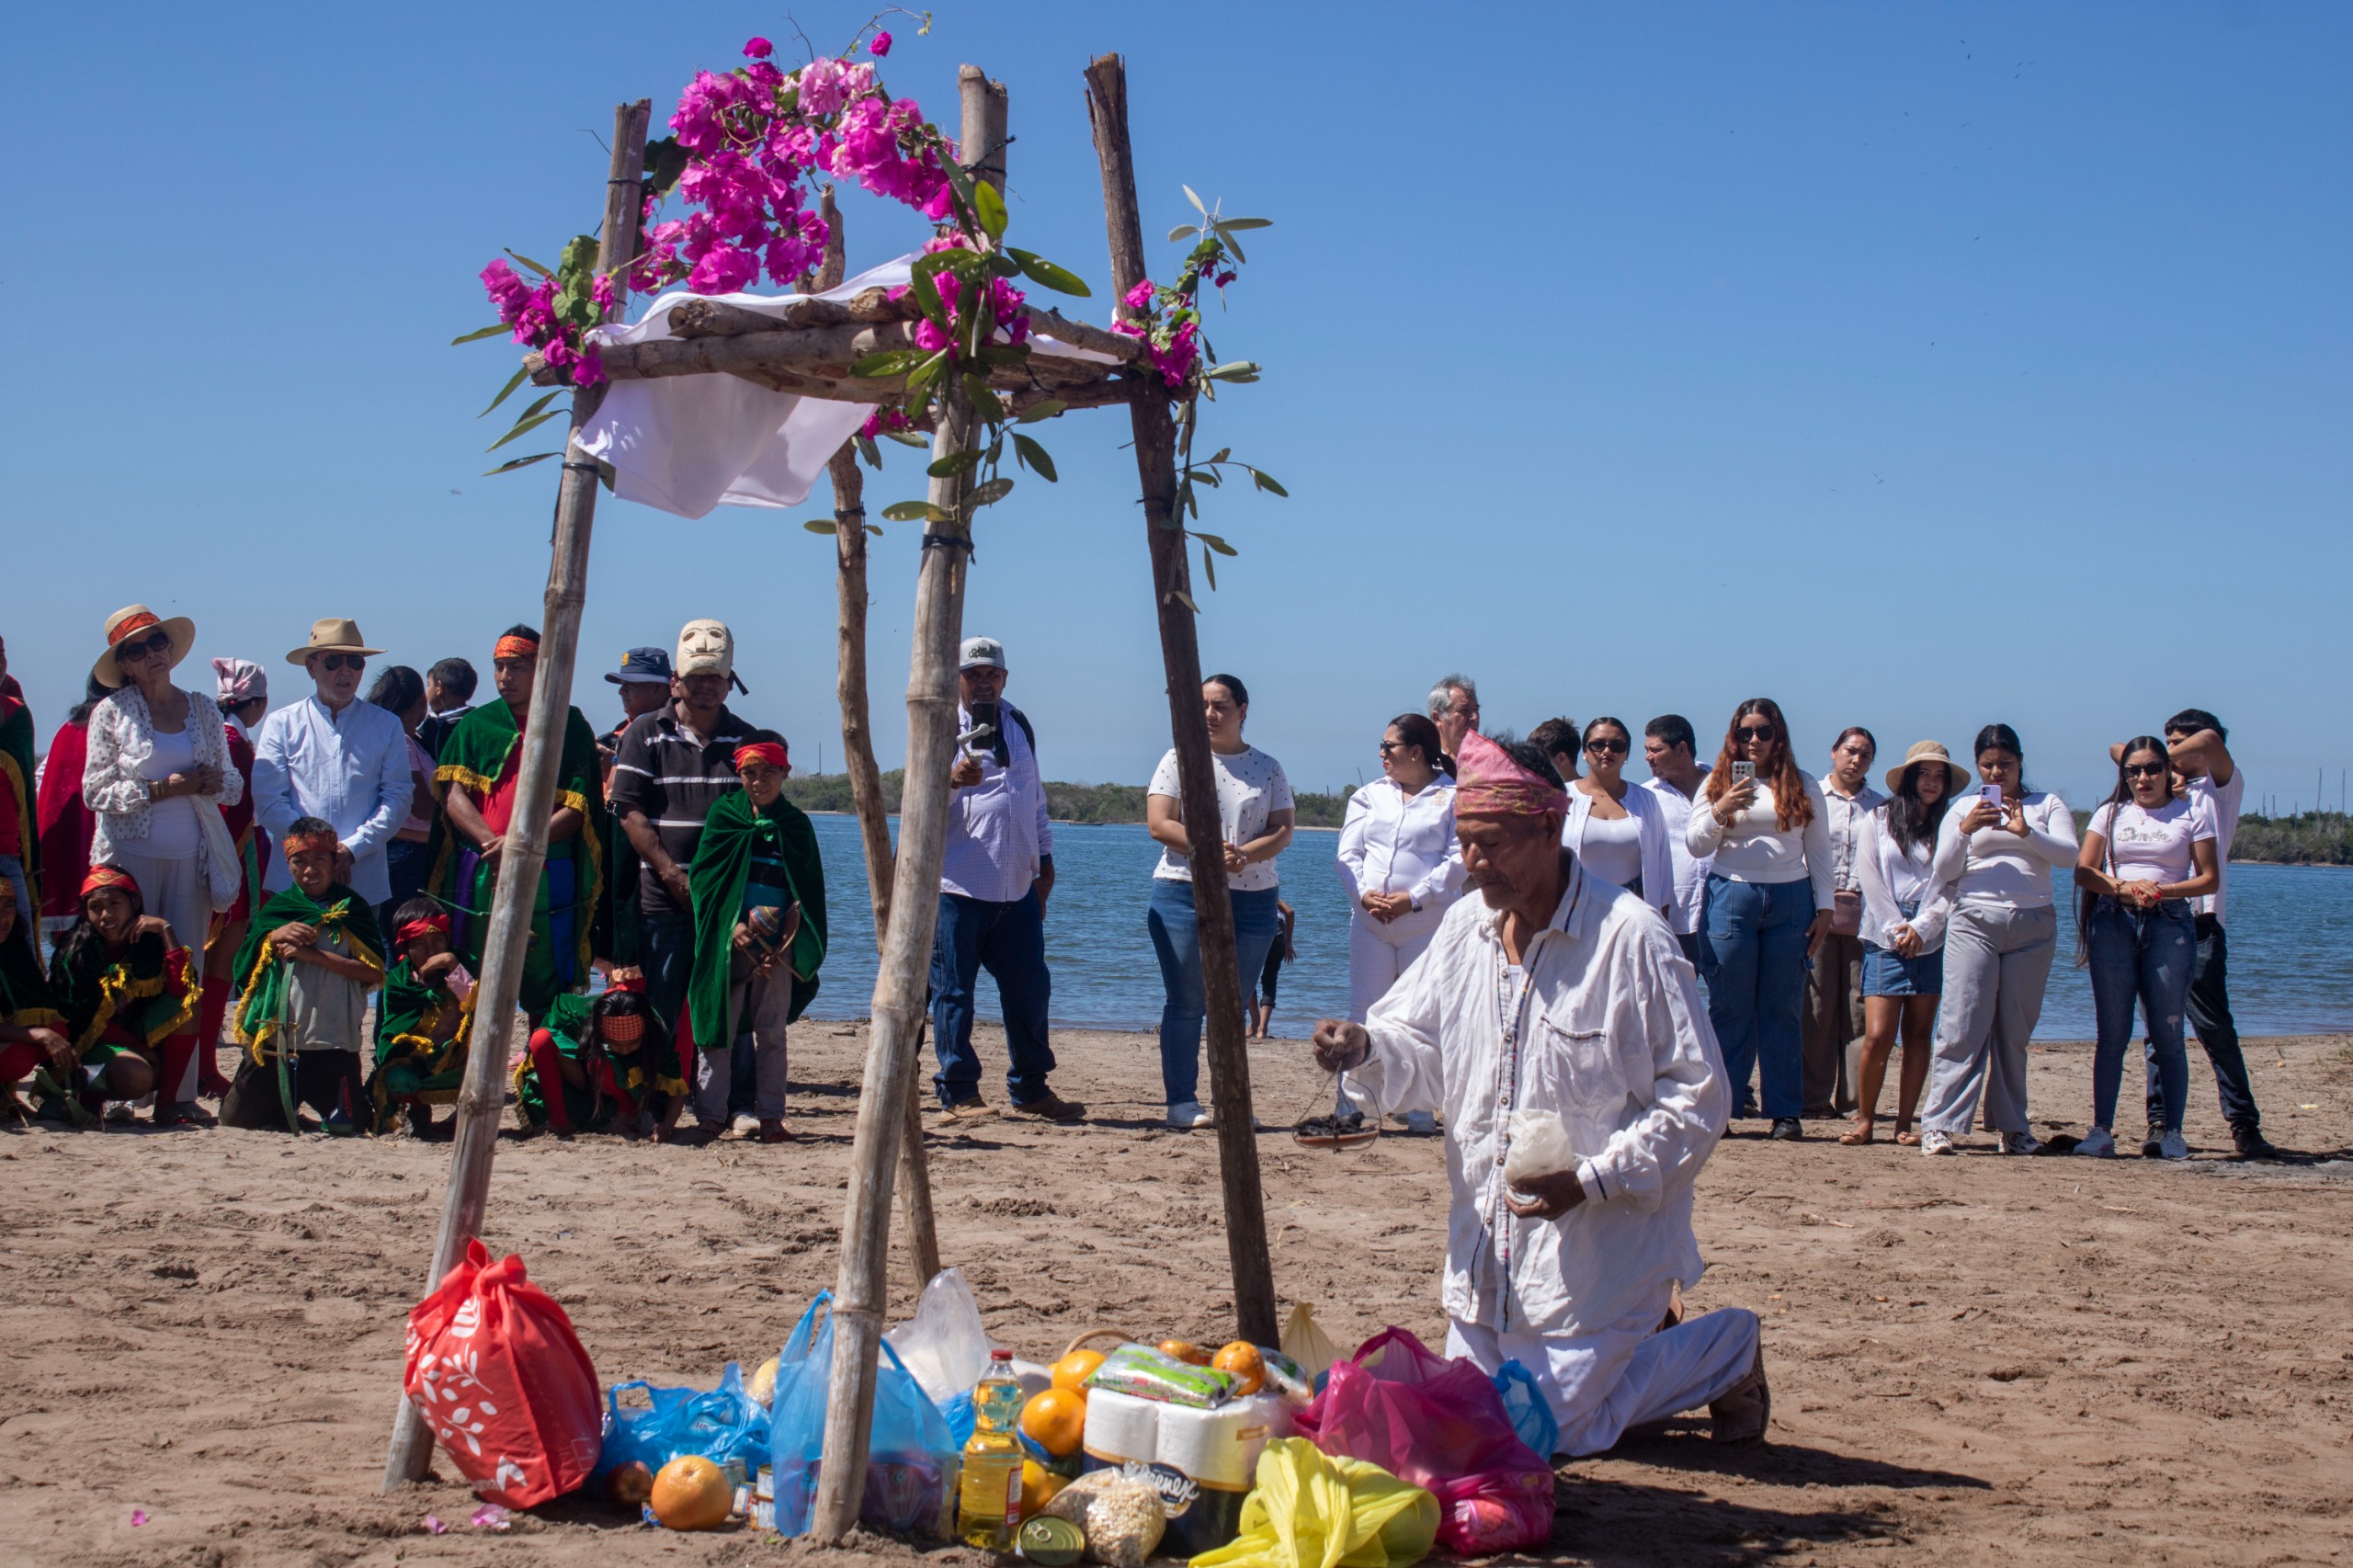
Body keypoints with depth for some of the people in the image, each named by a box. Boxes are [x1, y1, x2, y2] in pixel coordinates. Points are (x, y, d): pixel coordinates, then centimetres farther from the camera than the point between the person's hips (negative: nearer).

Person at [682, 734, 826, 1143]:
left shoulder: (796, 825, 8)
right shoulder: (723, 814, 6)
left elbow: (807, 893, 8)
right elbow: (703, 876, 1)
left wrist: (787, 938, -7)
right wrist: (732, 926, -13)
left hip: (778, 944, 1)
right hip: (727, 941, -1)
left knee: (771, 1031, 3)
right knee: (717, 1026, -1)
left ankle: (770, 1116, 7)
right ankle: (712, 1113, 4)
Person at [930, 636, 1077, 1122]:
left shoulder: (1020, 726, 17)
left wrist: (1045, 859, 21)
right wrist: (950, 780, -30)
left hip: (1018, 887, 5)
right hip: (958, 886, -5)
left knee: (1029, 988, 7)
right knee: (954, 991, -3)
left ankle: (1030, 1089, 18)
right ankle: (958, 1094, 4)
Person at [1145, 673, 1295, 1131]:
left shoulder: (1267, 768, 10)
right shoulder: (1180, 760, 4)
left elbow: (1282, 830, 3)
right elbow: (1159, 823, -5)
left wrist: (1244, 854, -16)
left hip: (1252, 899, 2)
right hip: (1184, 892, -2)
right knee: (1186, 1004, -2)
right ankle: (1182, 1103, -1)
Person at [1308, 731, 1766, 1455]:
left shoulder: (1631, 940, -17)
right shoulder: (1465, 927, 4)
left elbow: (1698, 1098, -15)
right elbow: (1420, 1049, 8)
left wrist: (1592, 1181, -24)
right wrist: (1366, 1048, -16)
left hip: (1594, 1251, -7)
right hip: (1486, 1250, 7)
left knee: (1553, 1431, -2)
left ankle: (1727, 1349, 20)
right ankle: (1635, 1345, 36)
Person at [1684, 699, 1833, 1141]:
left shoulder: (1802, 786, 9)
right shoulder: (1716, 783, 7)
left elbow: (1818, 850, 11)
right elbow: (1694, 845, 4)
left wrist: (1824, 906, 5)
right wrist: (1720, 811, -12)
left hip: (1790, 901, 1)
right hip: (1732, 898, -1)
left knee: (1781, 1011, 3)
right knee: (1730, 1010, 0)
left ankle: (1785, 1111, 7)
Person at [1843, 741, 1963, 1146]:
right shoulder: (1878, 821, 6)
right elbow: (1870, 881, 1)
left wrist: (1920, 928, -10)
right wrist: (1896, 930, -7)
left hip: (1931, 941, 2)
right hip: (1885, 940, -1)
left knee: (1918, 1035, 2)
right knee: (1878, 1036, -10)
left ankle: (1905, 1123, 5)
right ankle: (1865, 1119, 0)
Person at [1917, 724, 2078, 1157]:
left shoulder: (2047, 805, 13)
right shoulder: (1962, 810, 14)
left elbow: (2069, 854, -3)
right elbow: (1941, 874, 7)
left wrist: (2026, 832, -19)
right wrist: (1965, 830, -8)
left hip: (2033, 926, 1)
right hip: (1973, 922, -1)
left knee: (2014, 1031, 4)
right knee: (1962, 1025, -10)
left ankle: (2011, 1126, 12)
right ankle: (1939, 1125, -14)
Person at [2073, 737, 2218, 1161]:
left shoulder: (2192, 813, 8)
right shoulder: (2111, 813, 13)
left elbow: (2209, 879, 3)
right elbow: (2083, 871, 4)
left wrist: (2163, 890, -12)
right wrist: (2123, 887, -13)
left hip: (2170, 923, -1)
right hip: (2114, 923, 1)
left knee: (2167, 1033, -4)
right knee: (2112, 1033, -2)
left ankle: (2170, 1131, -1)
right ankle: (2101, 1130, -3)